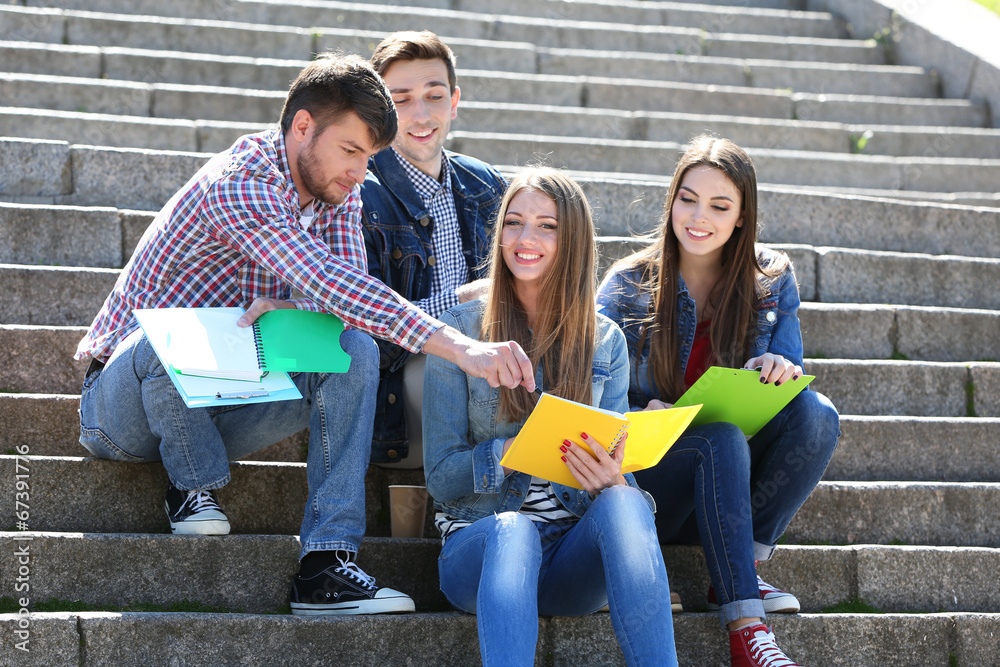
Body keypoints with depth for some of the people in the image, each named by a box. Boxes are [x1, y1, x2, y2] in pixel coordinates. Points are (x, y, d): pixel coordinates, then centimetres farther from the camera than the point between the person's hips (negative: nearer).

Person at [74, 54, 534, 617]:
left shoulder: (340, 192, 1)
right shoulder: (239, 184, -26)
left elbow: (347, 299, -7)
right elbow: (333, 286, -37)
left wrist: (285, 309, -30)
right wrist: (460, 347, -44)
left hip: (216, 409, 7)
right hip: (125, 400, -6)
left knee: (355, 351, -16)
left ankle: (326, 566, -23)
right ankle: (193, 483, -8)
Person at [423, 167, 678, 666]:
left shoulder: (605, 341, 11)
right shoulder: (460, 331, 3)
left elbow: (614, 468, 9)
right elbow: (441, 476, 1)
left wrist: (609, 480, -17)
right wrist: (514, 452, -20)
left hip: (576, 548, 2)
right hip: (479, 544, -2)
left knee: (624, 505, -32)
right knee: (513, 531, -38)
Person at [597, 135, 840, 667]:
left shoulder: (771, 281, 6)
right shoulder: (629, 284, -1)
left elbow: (789, 374, 4)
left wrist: (784, 371, -22)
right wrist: (642, 415, -26)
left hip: (735, 482, 3)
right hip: (650, 474, -3)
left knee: (815, 413, -25)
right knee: (721, 440, -35)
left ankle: (745, 567, -19)